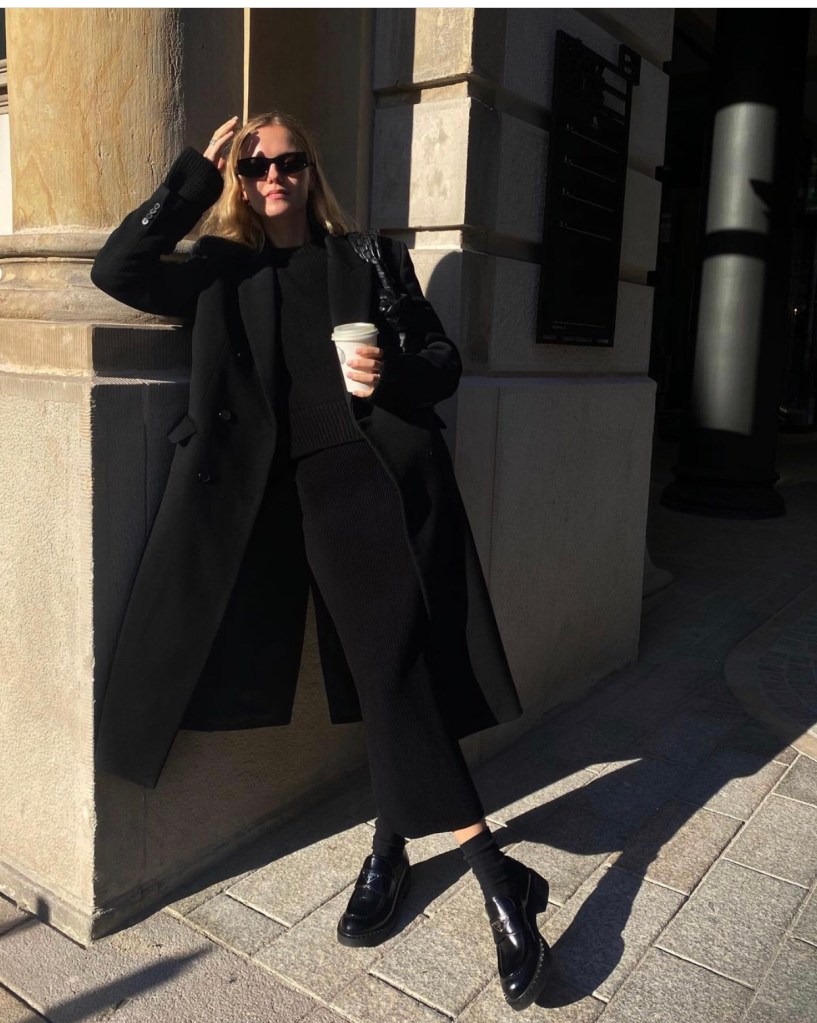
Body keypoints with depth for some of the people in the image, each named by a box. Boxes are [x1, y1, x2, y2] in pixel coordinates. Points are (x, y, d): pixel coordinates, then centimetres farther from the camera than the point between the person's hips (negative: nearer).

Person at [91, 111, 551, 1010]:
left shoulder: (371, 257, 17)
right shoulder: (220, 271, 19)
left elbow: (444, 359, 13)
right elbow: (116, 269, 5)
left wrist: (393, 374, -10)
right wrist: (195, 174, 7)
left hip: (378, 471, 0)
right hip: (288, 488, 0)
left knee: (391, 665, -12)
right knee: (390, 666, -6)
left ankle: (391, 852, 1)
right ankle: (495, 875, 2)